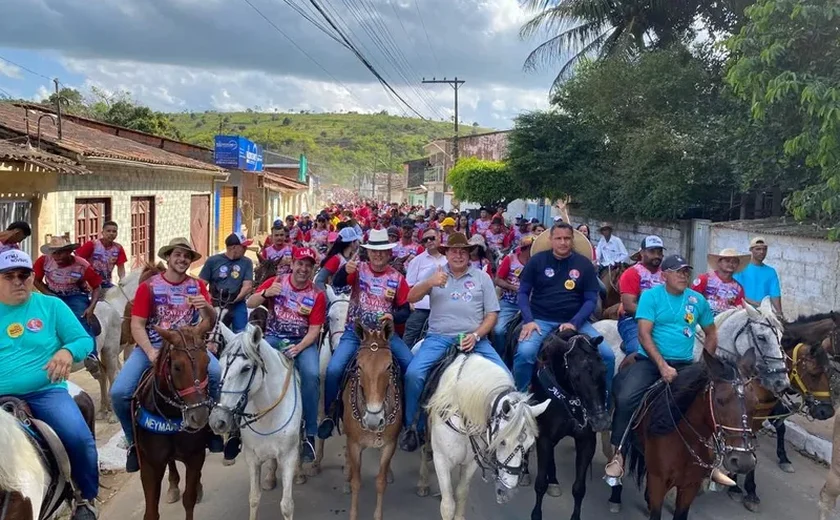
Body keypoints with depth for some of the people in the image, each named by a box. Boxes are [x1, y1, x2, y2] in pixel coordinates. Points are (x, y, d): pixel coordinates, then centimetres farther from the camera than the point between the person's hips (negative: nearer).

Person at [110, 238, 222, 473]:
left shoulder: (197, 286, 9)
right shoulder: (149, 286, 2)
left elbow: (211, 322, 4)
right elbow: (137, 325, -3)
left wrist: (206, 307, -20)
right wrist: (151, 352, -19)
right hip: (152, 344, 0)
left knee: (217, 373, -30)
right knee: (119, 392, -22)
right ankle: (134, 440, 6)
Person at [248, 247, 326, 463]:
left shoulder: (317, 295, -1)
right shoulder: (276, 282, 2)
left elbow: (314, 330, -3)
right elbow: (250, 304, -2)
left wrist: (299, 347, -21)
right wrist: (266, 293, -23)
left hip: (303, 341, -1)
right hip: (273, 338, 1)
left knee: (311, 374, -29)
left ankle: (310, 434, -17)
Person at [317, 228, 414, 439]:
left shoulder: (397, 278, 2)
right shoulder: (358, 269, 0)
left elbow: (405, 310, 5)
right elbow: (337, 283, -18)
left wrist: (394, 316, -17)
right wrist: (345, 269, -39)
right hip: (355, 331, -1)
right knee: (334, 369, -19)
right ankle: (329, 415, 2)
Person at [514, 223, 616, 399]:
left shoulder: (584, 264, 6)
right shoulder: (537, 260, 4)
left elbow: (591, 299, 4)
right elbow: (523, 292, 6)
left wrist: (574, 323, -12)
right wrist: (528, 320, -10)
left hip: (574, 321, 2)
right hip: (541, 319, -1)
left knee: (607, 355, -16)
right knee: (525, 352, -30)